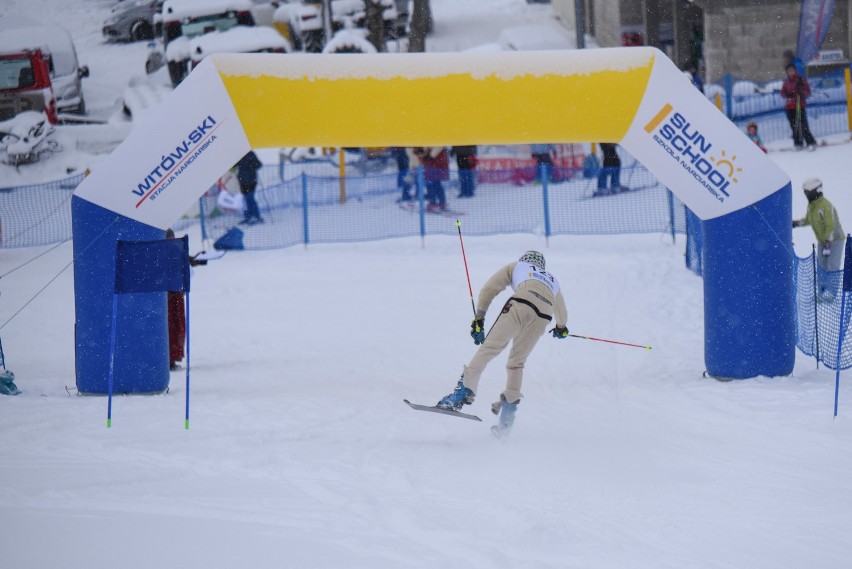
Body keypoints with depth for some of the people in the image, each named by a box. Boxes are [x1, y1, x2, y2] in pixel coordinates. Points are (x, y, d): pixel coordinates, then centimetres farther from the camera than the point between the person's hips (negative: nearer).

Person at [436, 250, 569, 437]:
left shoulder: (517, 266, 33)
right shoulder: (552, 280, 42)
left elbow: (489, 290, 21)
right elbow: (561, 312, 58)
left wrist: (479, 319, 21)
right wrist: (561, 328, 78)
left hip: (521, 304, -3)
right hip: (543, 316, 3)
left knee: (489, 347, -8)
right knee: (517, 363, 15)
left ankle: (465, 389, -25)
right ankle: (510, 405, 3)